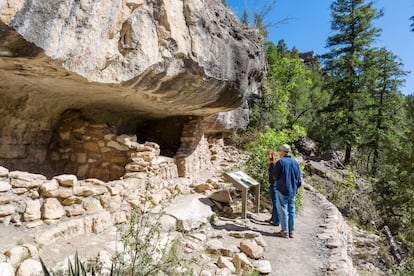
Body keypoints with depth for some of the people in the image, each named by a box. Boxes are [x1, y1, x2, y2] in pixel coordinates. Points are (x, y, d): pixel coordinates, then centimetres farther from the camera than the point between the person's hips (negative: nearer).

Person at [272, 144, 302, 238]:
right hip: (292, 190, 6)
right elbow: (299, 177, 8)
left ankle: (285, 231, 6)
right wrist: (296, 187, 18)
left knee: (283, 210, 2)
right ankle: (291, 231, 18)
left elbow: (275, 176, -10)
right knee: (291, 210, 12)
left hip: (282, 190, -5)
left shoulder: (280, 162, -14)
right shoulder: (295, 162, 3)